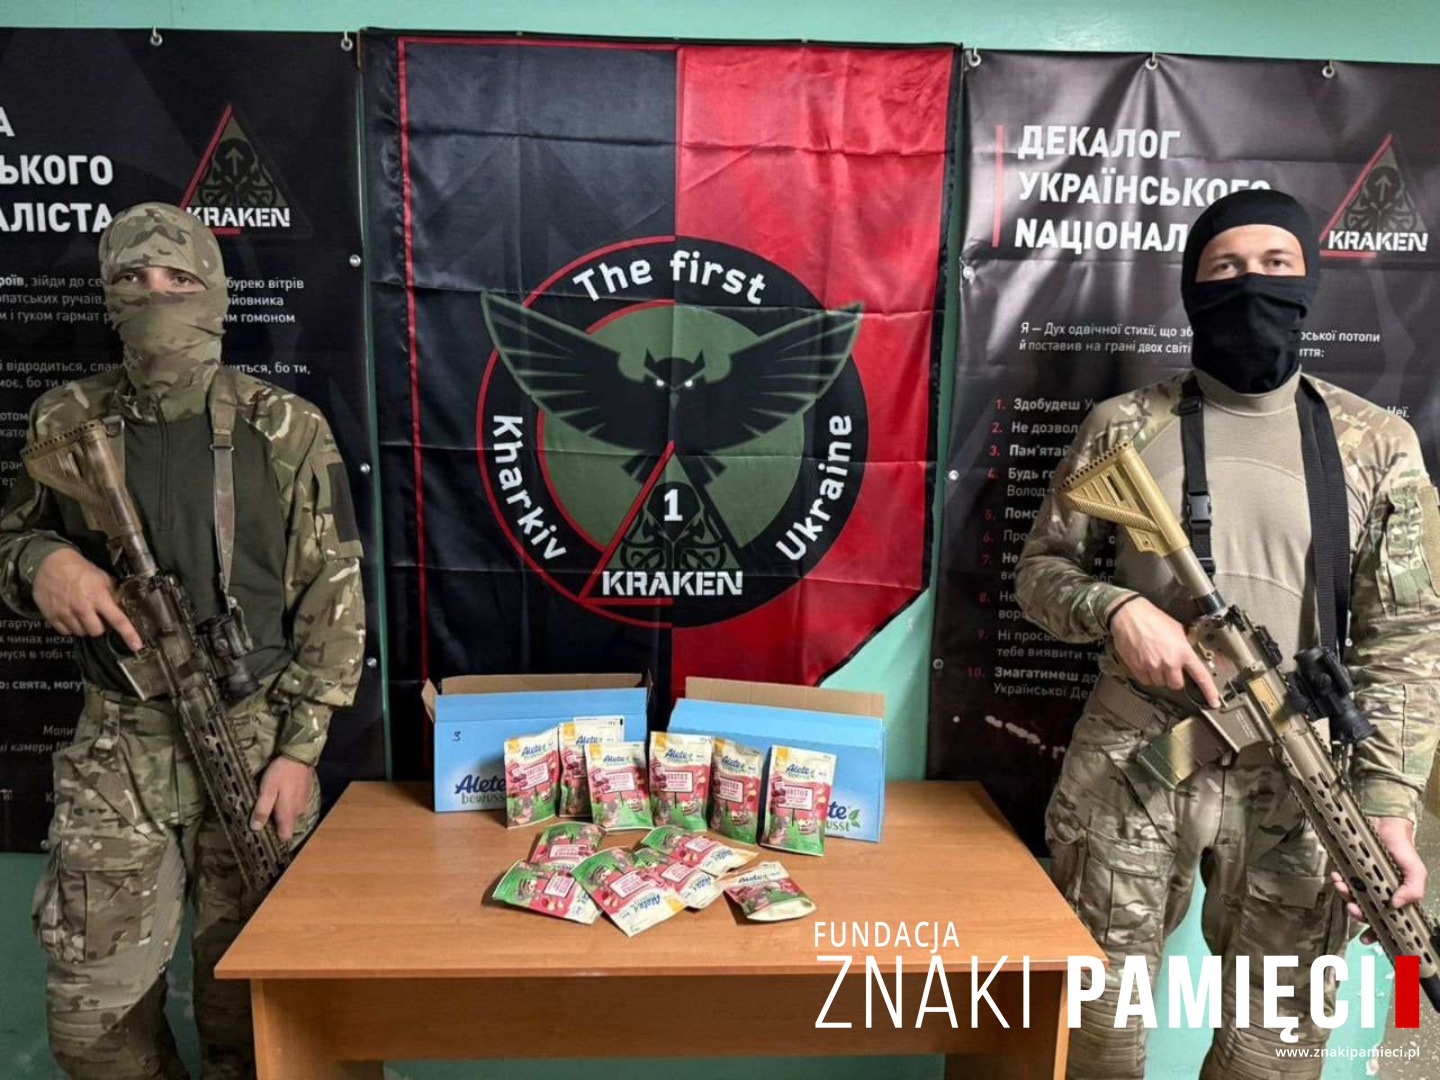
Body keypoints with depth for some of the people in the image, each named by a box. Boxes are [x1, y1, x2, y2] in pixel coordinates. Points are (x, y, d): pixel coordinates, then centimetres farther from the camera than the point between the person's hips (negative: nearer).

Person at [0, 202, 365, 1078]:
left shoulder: (288, 431, -5)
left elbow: (333, 596, -4)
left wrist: (299, 749, -8)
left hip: (256, 738, -2)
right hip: (117, 746, 2)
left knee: (247, 991, 10)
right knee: (92, 1008, 7)